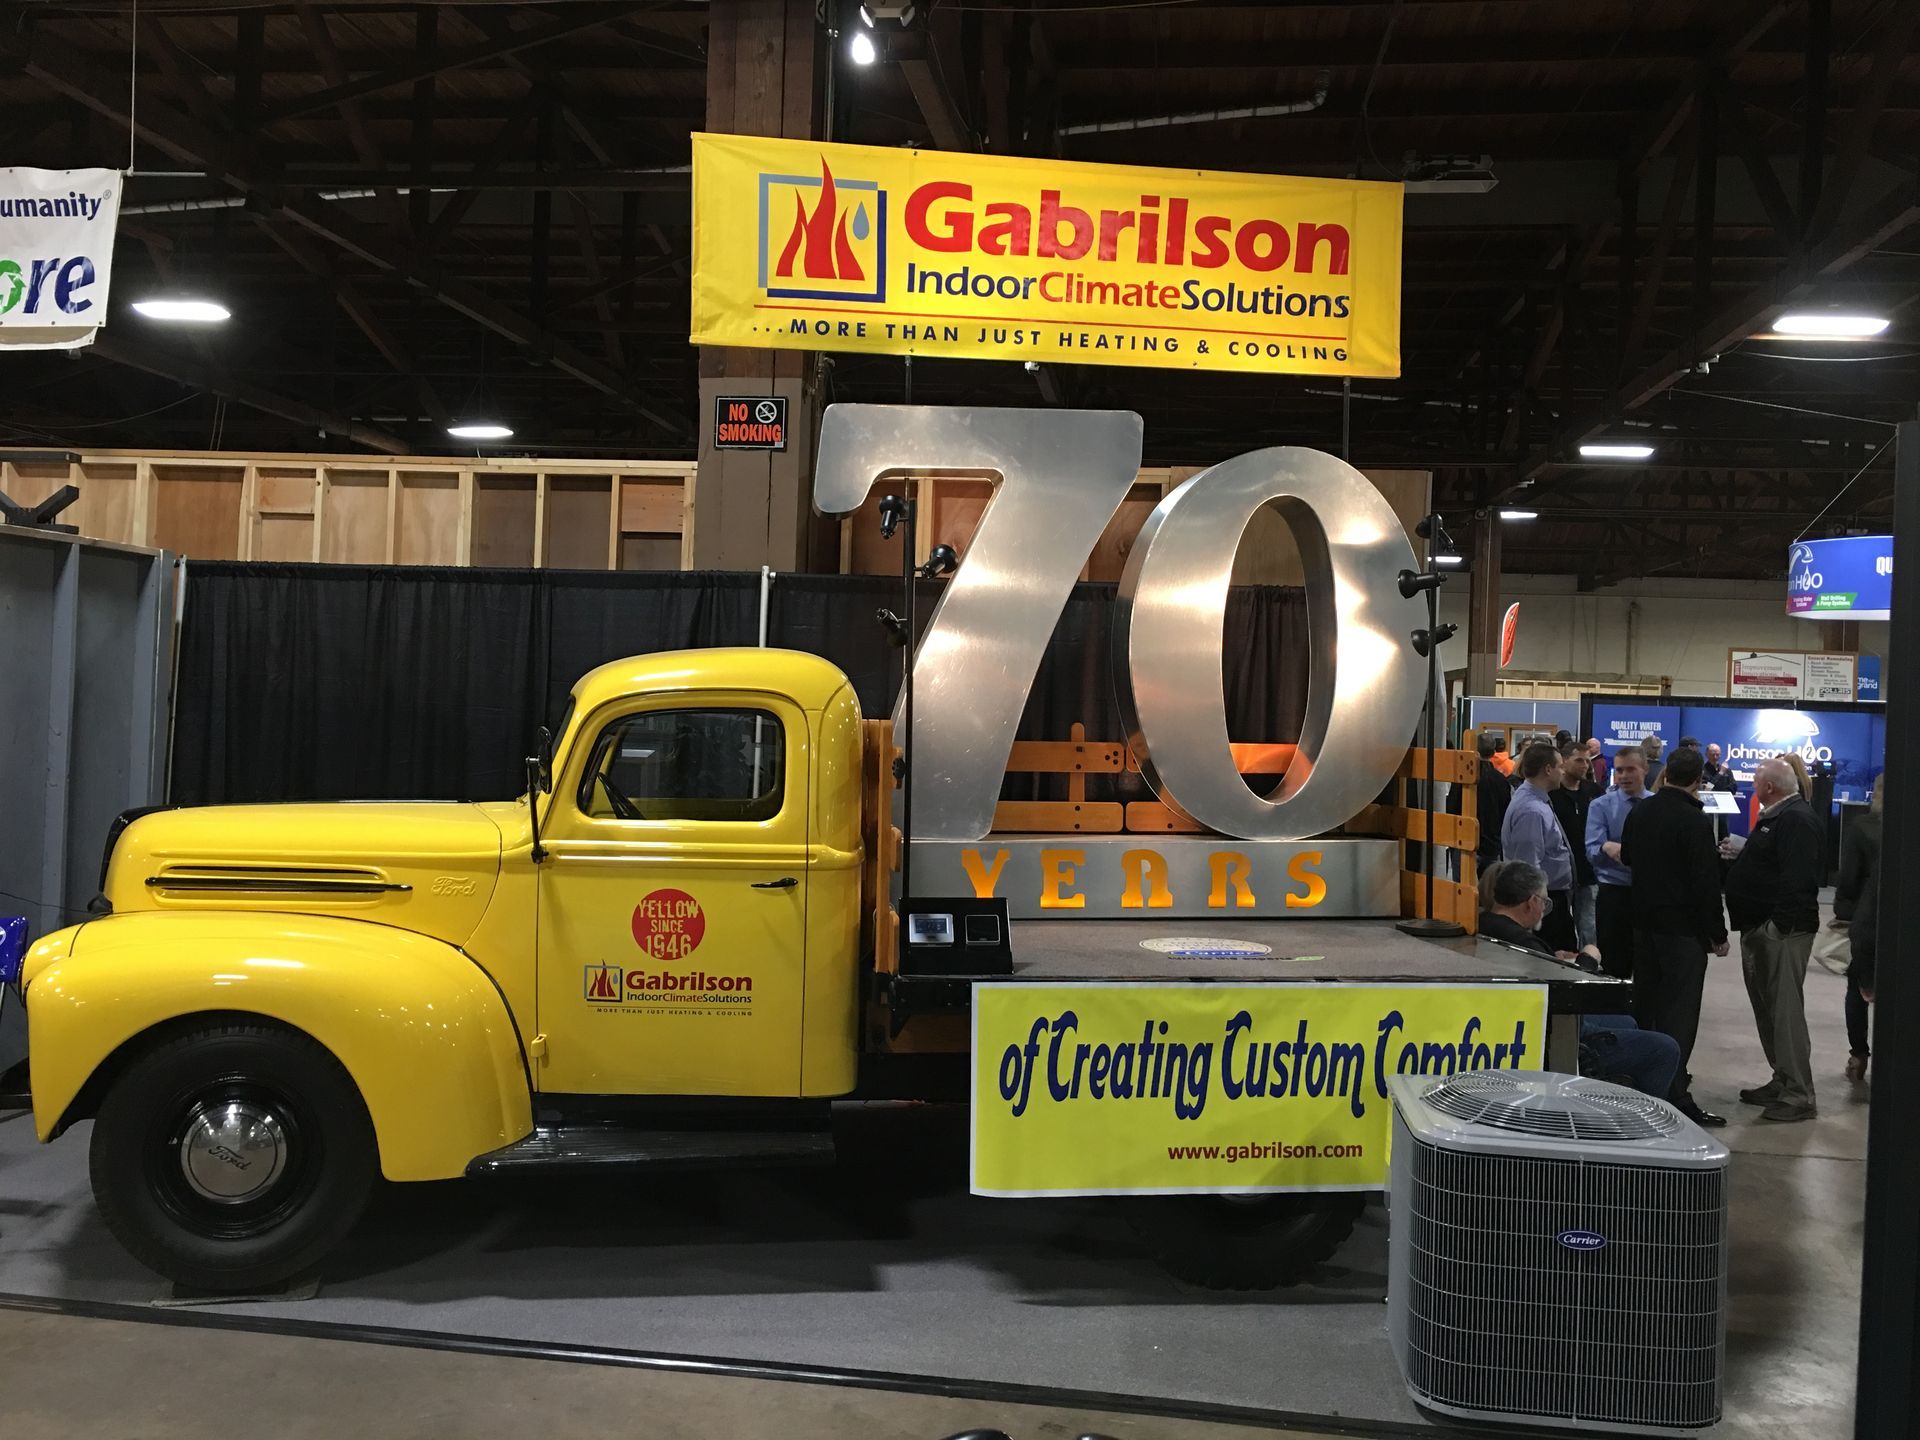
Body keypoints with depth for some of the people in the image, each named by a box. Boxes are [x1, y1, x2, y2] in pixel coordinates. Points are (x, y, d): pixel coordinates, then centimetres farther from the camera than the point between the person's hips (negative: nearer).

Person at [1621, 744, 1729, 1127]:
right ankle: (1674, 1095, -5)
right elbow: (1707, 883, -18)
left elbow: (1627, 857, 20)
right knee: (1679, 1011, -4)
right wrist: (1717, 933, -10)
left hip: (1644, 921, 7)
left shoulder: (1641, 811, 5)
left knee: (1645, 1005, 17)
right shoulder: (1694, 821, -18)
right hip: (1683, 928, -7)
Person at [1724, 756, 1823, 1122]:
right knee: (1768, 1008, 16)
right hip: (1762, 928, 11)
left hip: (1782, 930, -11)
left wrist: (1778, 924, -27)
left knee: (1785, 1010, -9)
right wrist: (1740, 852, 22)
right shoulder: (1778, 815, 17)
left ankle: (1799, 1095, -5)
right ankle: (1783, 1082, 25)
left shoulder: (1796, 819, -16)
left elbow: (1797, 877, -25)